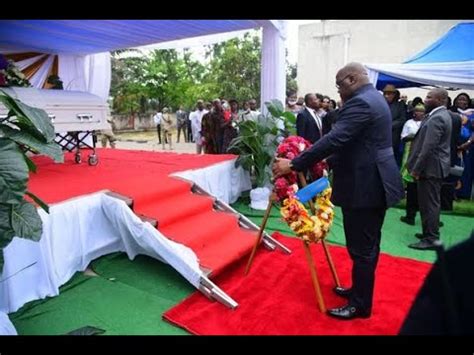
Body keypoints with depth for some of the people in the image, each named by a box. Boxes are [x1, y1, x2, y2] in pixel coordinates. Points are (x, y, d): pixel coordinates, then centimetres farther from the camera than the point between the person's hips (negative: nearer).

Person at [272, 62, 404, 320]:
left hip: (365, 185, -11)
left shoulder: (359, 102, -18)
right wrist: (329, 162, 19)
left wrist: (293, 165, -24)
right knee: (367, 245, 20)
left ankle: (360, 305, 17)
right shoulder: (373, 98, 16)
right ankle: (360, 290, 36)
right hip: (376, 182, 11)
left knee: (361, 248, 2)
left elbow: (334, 140, -26)